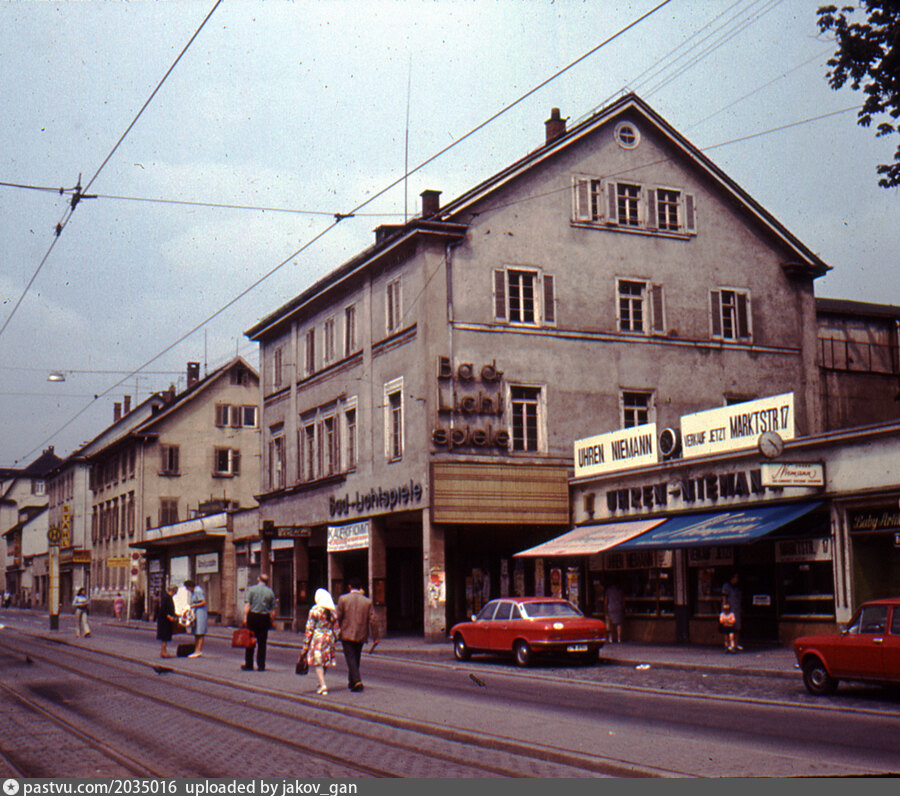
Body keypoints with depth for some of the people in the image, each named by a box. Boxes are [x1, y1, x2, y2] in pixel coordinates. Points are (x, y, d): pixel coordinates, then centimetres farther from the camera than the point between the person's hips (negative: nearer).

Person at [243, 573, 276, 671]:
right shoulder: (270, 592, 6)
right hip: (265, 618, 1)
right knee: (262, 643, 5)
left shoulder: (251, 589, 1)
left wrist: (245, 617, -9)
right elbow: (273, 610, 4)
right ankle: (261, 666, 4)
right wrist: (271, 621, 11)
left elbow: (247, 605, -8)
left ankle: (249, 664, 9)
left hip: (253, 616, -1)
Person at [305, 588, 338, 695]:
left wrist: (307, 641, -3)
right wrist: (335, 640, 16)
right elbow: (336, 628, 8)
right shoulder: (333, 611, 5)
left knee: (317, 662, 0)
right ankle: (321, 684, 27)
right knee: (325, 661, 16)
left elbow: (310, 627, -8)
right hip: (329, 637, 5)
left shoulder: (315, 610, -9)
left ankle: (323, 685, -11)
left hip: (317, 637, -5)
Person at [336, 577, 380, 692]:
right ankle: (351, 682, 29)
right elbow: (372, 621, -2)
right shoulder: (367, 601, 0)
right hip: (361, 635, 3)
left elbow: (338, 617, -5)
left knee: (350, 658, -4)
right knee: (356, 659, 18)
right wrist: (375, 637, 3)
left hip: (347, 635, -3)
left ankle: (357, 682, -20)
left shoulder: (343, 599, -6)